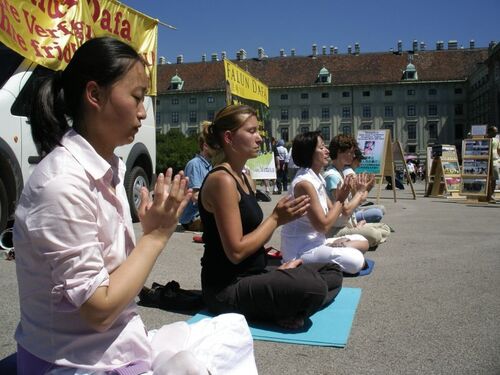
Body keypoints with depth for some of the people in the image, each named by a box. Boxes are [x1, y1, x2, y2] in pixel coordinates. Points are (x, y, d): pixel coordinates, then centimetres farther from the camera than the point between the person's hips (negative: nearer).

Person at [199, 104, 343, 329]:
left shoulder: (245, 179, 12)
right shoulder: (221, 180, -17)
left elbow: (255, 237, 12)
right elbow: (236, 251, -21)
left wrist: (280, 217, -4)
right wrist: (276, 218, -13)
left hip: (251, 277, 10)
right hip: (226, 288, -10)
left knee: (332, 273, 12)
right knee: (313, 287, -32)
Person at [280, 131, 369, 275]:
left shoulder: (317, 178, 8)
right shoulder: (304, 183, -21)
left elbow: (332, 212, 10)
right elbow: (323, 225, -21)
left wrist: (342, 196, -6)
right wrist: (341, 200, -11)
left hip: (315, 242, 9)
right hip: (300, 249, -9)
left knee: (362, 241, 14)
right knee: (356, 261, -23)